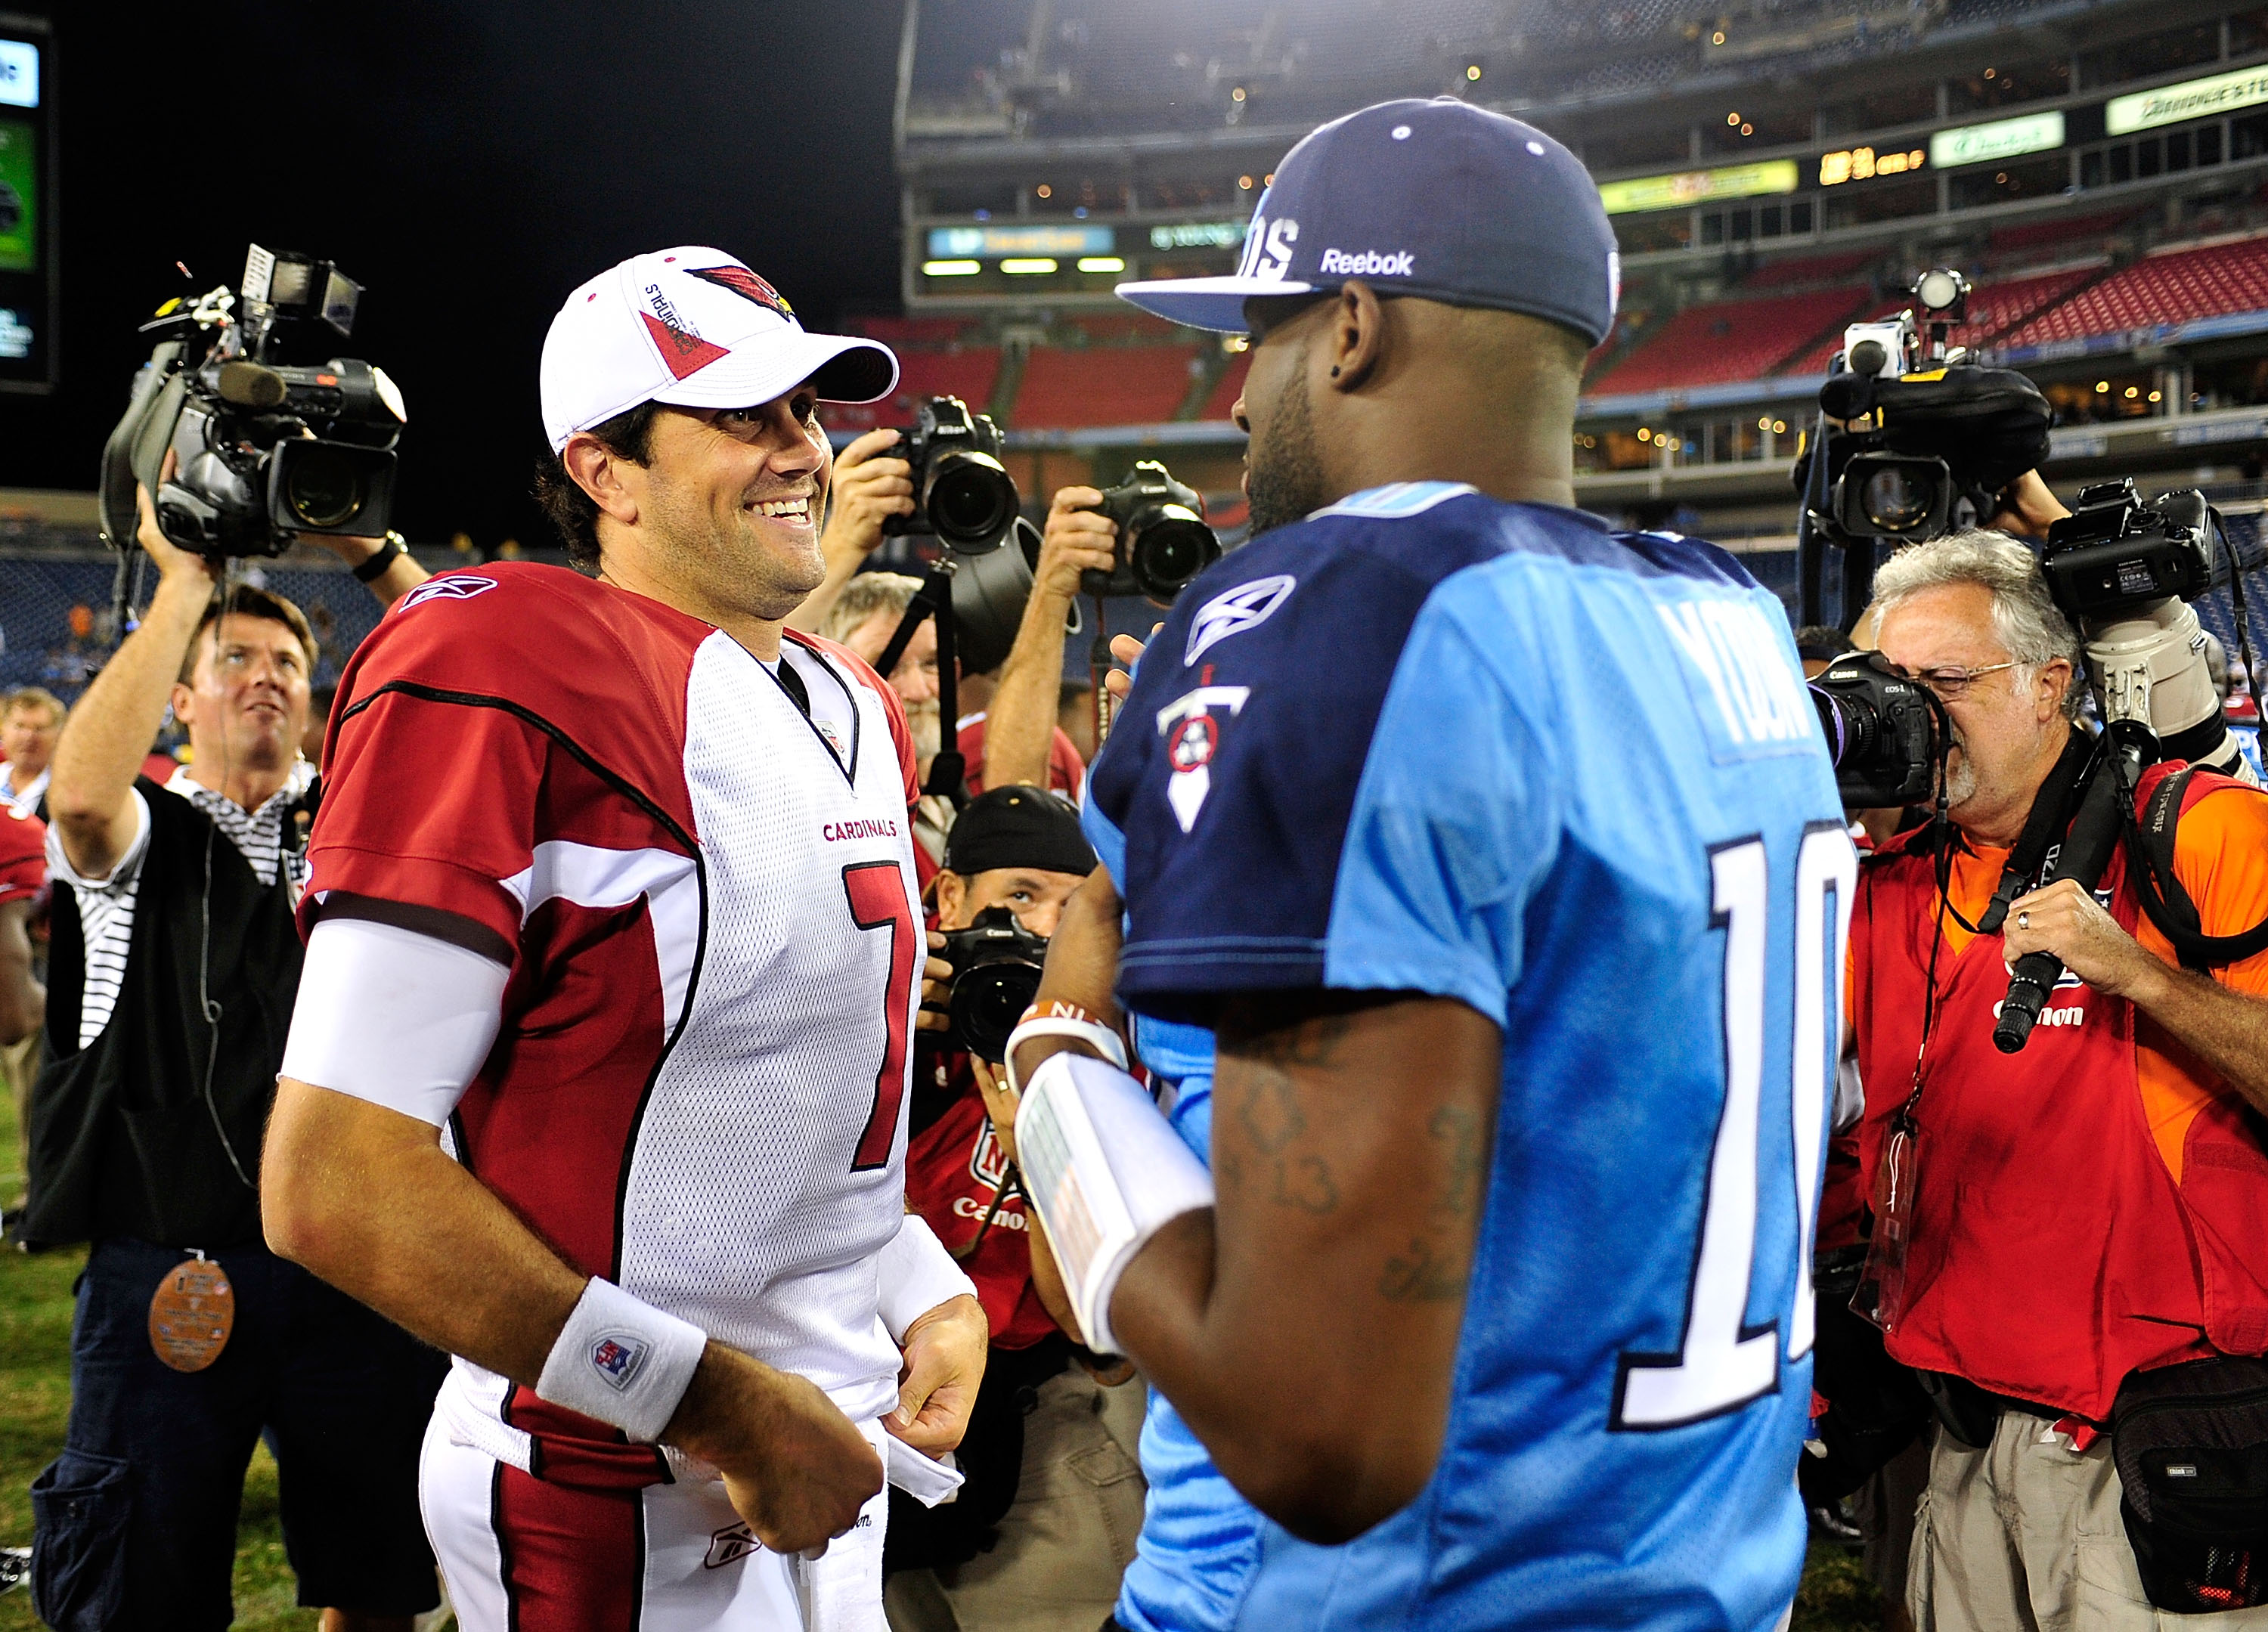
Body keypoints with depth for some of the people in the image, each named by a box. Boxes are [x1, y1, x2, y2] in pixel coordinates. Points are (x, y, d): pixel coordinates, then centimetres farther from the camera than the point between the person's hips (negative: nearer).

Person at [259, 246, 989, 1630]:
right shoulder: (503, 676, -18)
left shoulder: (857, 711, 9)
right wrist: (713, 1403, -21)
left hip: (833, 1460, 8)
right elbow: (334, 1183, -24)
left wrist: (930, 1297, 4)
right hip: (621, 1500, -8)